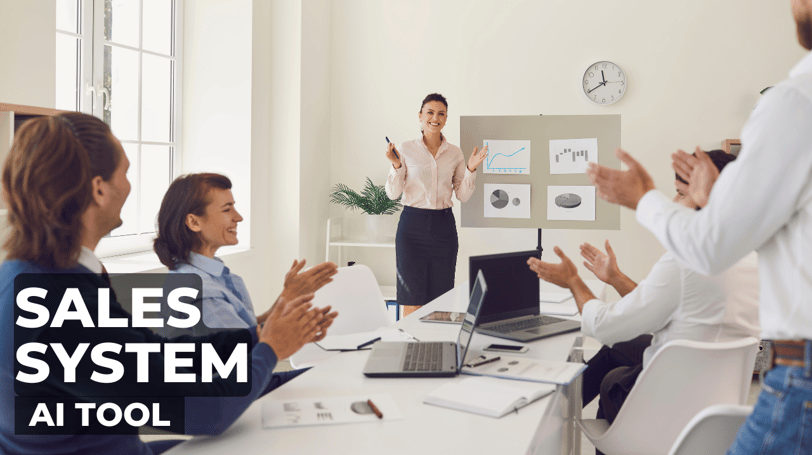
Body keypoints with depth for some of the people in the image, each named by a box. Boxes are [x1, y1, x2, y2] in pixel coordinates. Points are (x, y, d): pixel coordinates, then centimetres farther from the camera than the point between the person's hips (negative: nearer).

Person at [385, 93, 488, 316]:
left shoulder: (455, 153, 7)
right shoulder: (406, 149, 0)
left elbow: (463, 195, 7)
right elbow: (392, 193, -3)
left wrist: (471, 169, -6)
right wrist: (396, 166, -17)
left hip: (443, 225, 3)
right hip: (412, 224, -3)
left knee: (442, 297, 6)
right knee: (412, 298, -3)